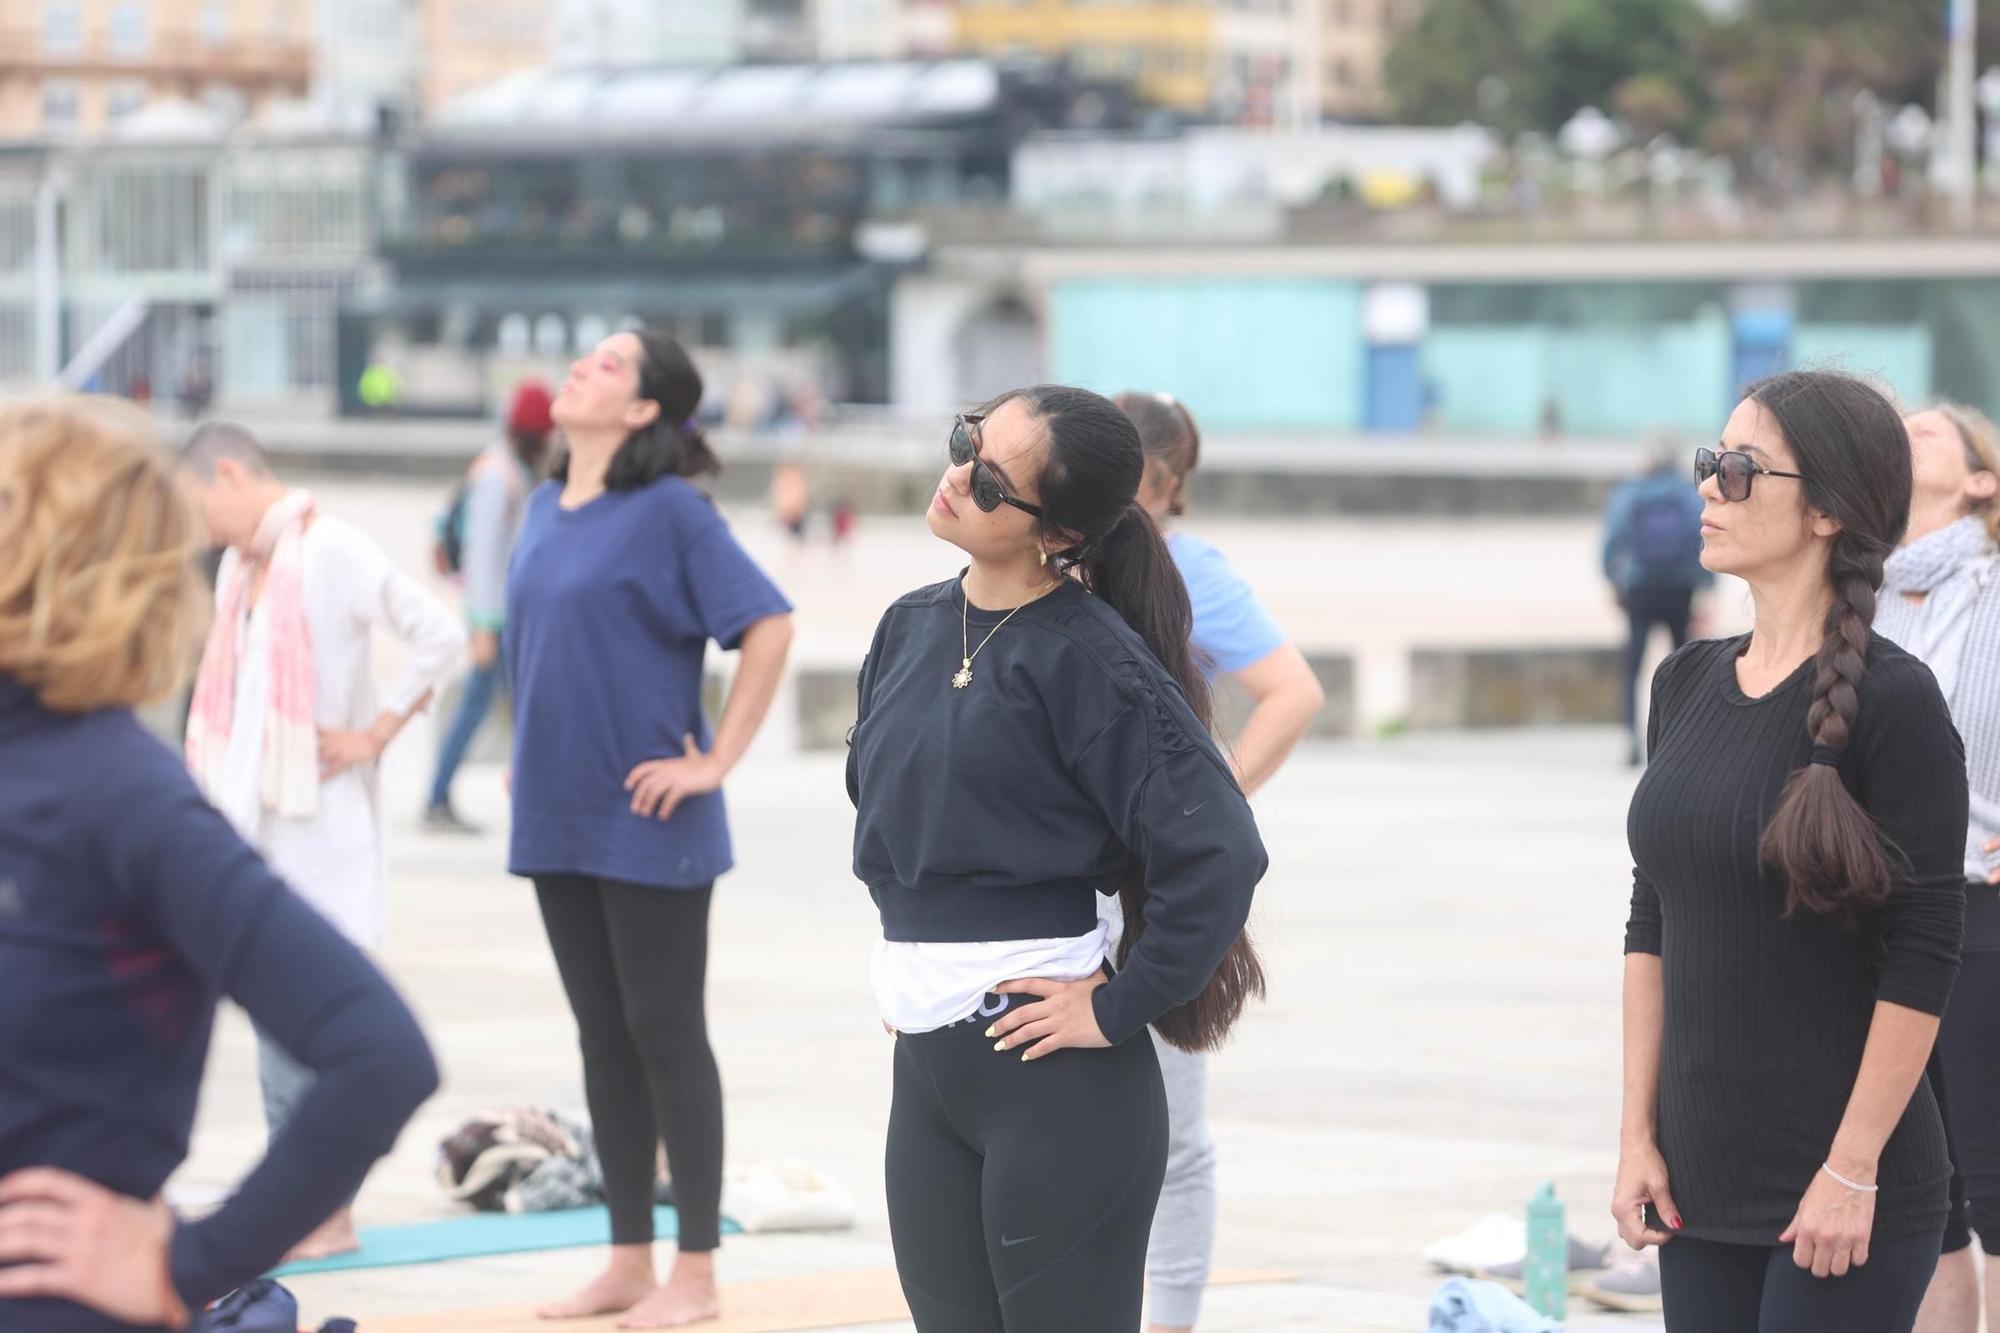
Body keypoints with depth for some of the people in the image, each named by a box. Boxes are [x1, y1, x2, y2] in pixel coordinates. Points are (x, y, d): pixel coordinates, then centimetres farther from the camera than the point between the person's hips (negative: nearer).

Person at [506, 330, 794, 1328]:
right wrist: (531, 754, 16)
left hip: (646, 822, -7)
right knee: (603, 1038, 12)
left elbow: (767, 625, -15)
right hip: (557, 816, 7)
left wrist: (716, 761, -15)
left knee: (664, 1034, -1)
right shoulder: (546, 509, 10)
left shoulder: (668, 509, -11)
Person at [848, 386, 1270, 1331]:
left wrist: (1119, 1010, -15)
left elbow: (1218, 854, -21)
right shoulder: (912, 630, 8)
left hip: (1052, 1072, -8)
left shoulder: (1090, 658, -14)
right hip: (924, 1066, 8)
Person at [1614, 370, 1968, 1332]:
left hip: (1843, 1195, -6)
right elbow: (1652, 927, 12)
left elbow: (1920, 960, -13)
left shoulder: (1893, 701, -11)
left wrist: (1854, 1171, -14)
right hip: (1701, 1179, 6)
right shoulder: (1688, 684, 9)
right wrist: (1640, 1136, 8)